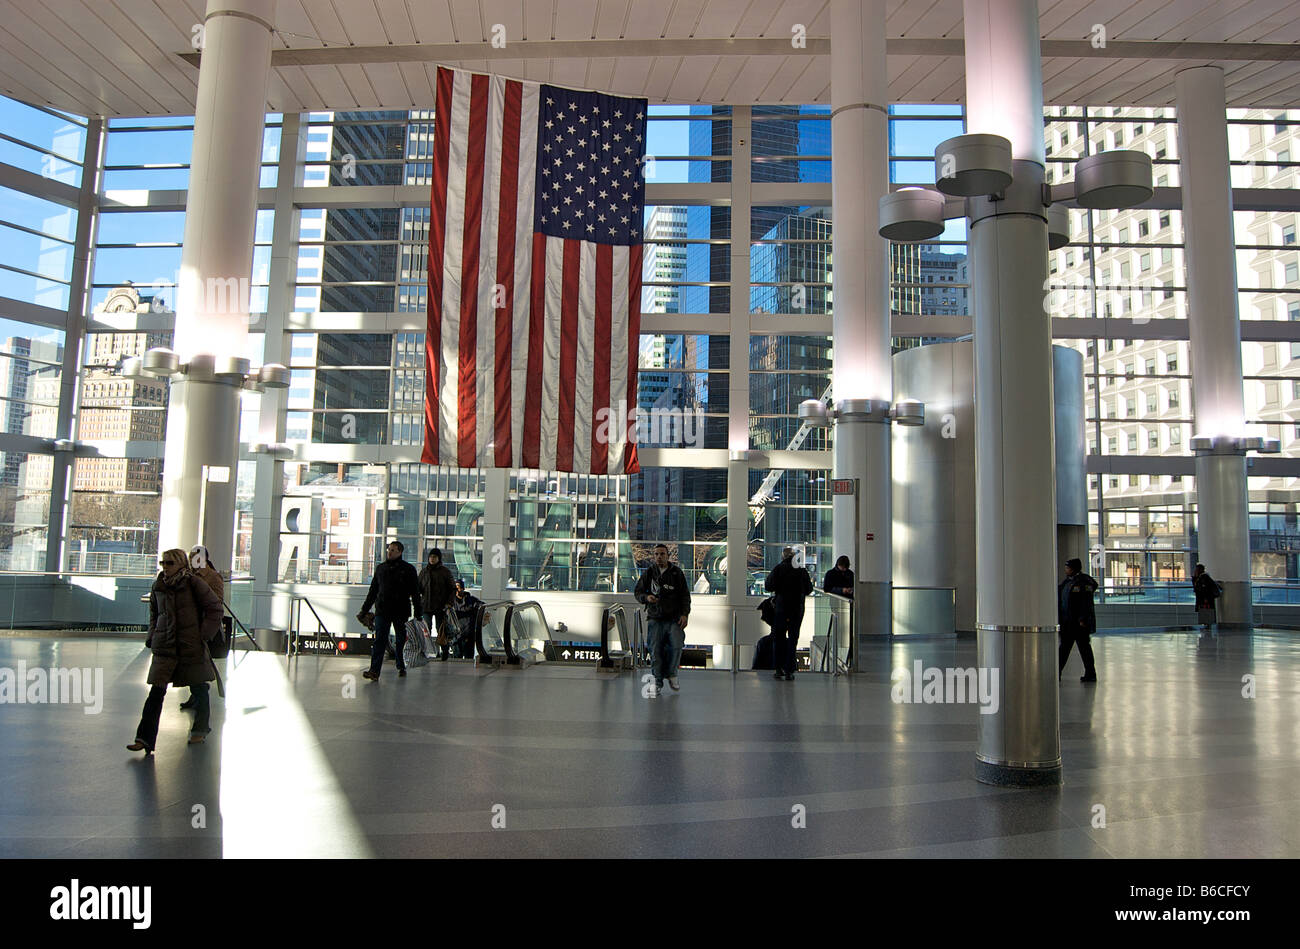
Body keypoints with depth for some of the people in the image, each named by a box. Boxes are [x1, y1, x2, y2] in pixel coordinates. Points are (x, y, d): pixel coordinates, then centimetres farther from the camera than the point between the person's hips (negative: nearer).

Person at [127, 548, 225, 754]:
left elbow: (215, 608, -3)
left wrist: (205, 634, -6)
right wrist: (153, 635, 12)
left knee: (199, 689, 10)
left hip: (192, 646, -3)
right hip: (165, 646, 3)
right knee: (156, 691, -5)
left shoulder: (193, 584, -8)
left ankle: (200, 729, 30)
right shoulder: (158, 586, 6)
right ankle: (145, 738, -5)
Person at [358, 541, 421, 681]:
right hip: (382, 610, 2)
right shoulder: (380, 568, 12)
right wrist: (364, 610, 16)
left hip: (401, 611, -2)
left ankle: (401, 667, 26)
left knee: (401, 641, 9)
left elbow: (415, 593, 1)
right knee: (379, 640, -9)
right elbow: (373, 590, 18)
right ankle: (374, 671, -17)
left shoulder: (408, 569, 1)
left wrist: (417, 613, -4)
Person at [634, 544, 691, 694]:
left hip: (674, 618, -1)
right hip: (655, 619, 1)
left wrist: (684, 614, -4)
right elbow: (637, 592, 11)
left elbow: (685, 595, 6)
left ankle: (671, 675, 8)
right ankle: (658, 681, 12)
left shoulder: (677, 572, 4)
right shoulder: (648, 573, 6)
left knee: (676, 645, -14)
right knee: (656, 650, -1)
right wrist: (646, 597, -12)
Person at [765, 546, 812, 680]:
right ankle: (789, 671, 2)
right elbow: (808, 590, 5)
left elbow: (768, 587, -10)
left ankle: (779, 669, 8)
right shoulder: (802, 570, -1)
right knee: (793, 639, 6)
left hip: (781, 608, -1)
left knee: (778, 638, 11)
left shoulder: (778, 569, -5)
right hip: (797, 609, 1)